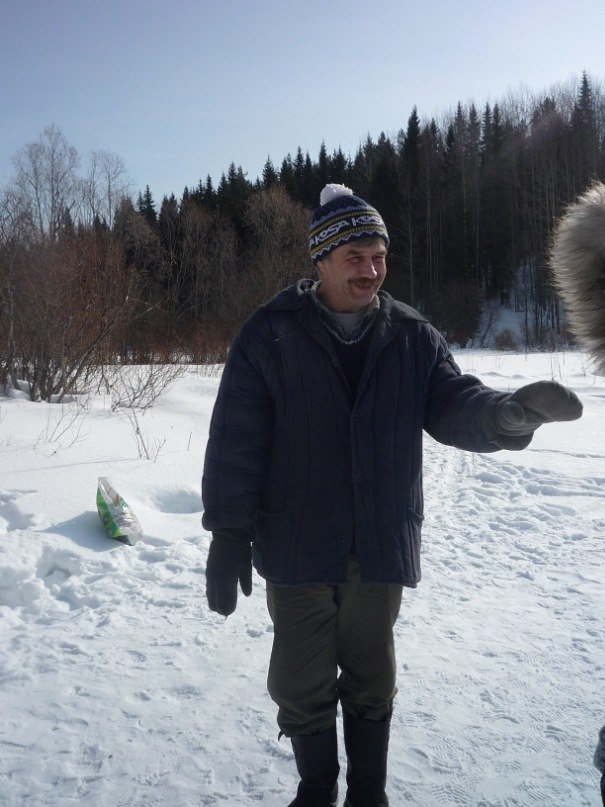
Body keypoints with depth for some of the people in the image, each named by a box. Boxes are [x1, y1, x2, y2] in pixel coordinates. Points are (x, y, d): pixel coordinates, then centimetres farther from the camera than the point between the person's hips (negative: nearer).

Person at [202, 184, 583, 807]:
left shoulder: (412, 337, 1)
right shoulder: (271, 335, -8)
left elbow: (453, 405, -6)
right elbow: (235, 441, -9)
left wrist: (506, 412, -28)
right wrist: (228, 535, -11)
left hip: (382, 547, 2)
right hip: (297, 547, -2)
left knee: (371, 683, 17)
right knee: (302, 686, 11)